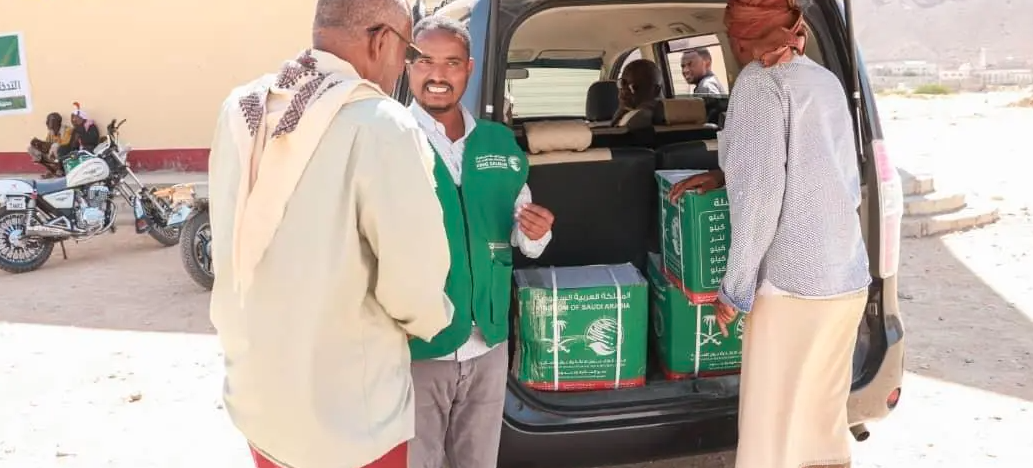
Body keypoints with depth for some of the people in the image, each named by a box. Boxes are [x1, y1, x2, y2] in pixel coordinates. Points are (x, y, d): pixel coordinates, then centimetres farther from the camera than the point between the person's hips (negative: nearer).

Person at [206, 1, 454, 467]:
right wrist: (435, 320, 1)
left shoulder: (240, 111, -3)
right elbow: (411, 285, -20)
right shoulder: (380, 126, -23)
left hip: (254, 398, 6)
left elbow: (235, 248, 3)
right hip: (347, 424, -6)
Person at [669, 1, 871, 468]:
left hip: (792, 282, -8)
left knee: (771, 425, 0)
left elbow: (760, 194, -16)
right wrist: (722, 175, 30)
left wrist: (734, 287, -9)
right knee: (824, 411, 19)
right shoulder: (827, 81, 14)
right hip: (848, 278, 8)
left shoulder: (761, 80, -9)